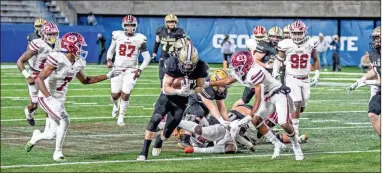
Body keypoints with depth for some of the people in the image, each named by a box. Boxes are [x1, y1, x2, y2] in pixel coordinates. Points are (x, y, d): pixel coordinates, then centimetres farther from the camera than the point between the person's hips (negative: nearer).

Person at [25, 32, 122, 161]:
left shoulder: (78, 63, 0)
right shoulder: (57, 60, -25)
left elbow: (85, 80, 19)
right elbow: (39, 79, -27)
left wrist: (107, 76, 15)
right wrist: (50, 98, -38)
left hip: (59, 100, 7)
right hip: (46, 98, -7)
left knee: (53, 134, 5)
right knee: (64, 120, -24)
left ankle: (37, 136, 39)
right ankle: (58, 152, -7)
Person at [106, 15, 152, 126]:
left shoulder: (139, 39, -6)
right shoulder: (117, 36, -1)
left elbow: (147, 57, 1)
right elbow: (111, 50, 16)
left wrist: (140, 70, -10)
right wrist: (109, 60, -2)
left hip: (131, 70, -2)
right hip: (117, 68, 2)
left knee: (125, 94, -10)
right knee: (115, 95, 1)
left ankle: (121, 117, 6)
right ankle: (116, 106, 37)